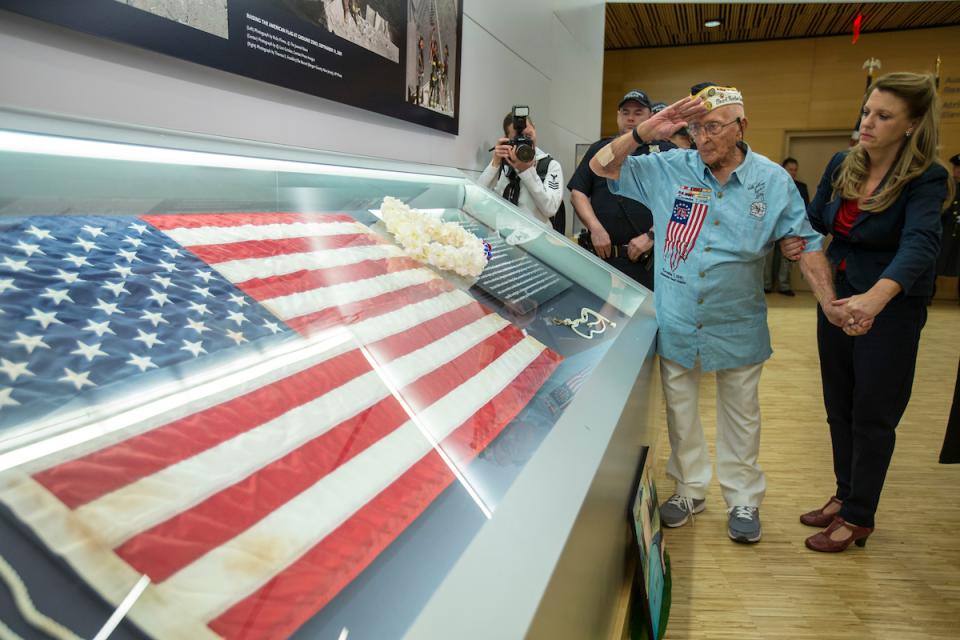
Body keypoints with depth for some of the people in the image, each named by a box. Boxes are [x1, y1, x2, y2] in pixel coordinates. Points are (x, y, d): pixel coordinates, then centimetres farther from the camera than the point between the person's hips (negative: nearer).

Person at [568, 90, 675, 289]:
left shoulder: (666, 152, 7)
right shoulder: (599, 149, 16)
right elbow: (577, 193, 8)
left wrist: (651, 236, -12)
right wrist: (596, 229, -6)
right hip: (598, 253, 2)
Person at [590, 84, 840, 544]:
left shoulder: (773, 180, -3)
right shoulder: (670, 169, -4)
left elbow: (805, 244, 0)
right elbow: (602, 165, -5)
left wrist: (830, 303, -10)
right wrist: (649, 129, -18)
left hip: (738, 327, 0)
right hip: (676, 323, 1)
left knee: (740, 417, 13)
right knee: (680, 413, 14)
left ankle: (743, 499, 32)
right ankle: (690, 489, 35)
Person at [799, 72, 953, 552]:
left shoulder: (926, 179, -17)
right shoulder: (842, 165, -1)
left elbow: (919, 244, -35)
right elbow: (815, 220, 9)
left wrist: (876, 297, -54)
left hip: (890, 309, -5)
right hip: (837, 298, 6)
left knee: (872, 416, 6)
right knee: (838, 406, 16)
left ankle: (858, 518, 24)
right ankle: (845, 496, 35)